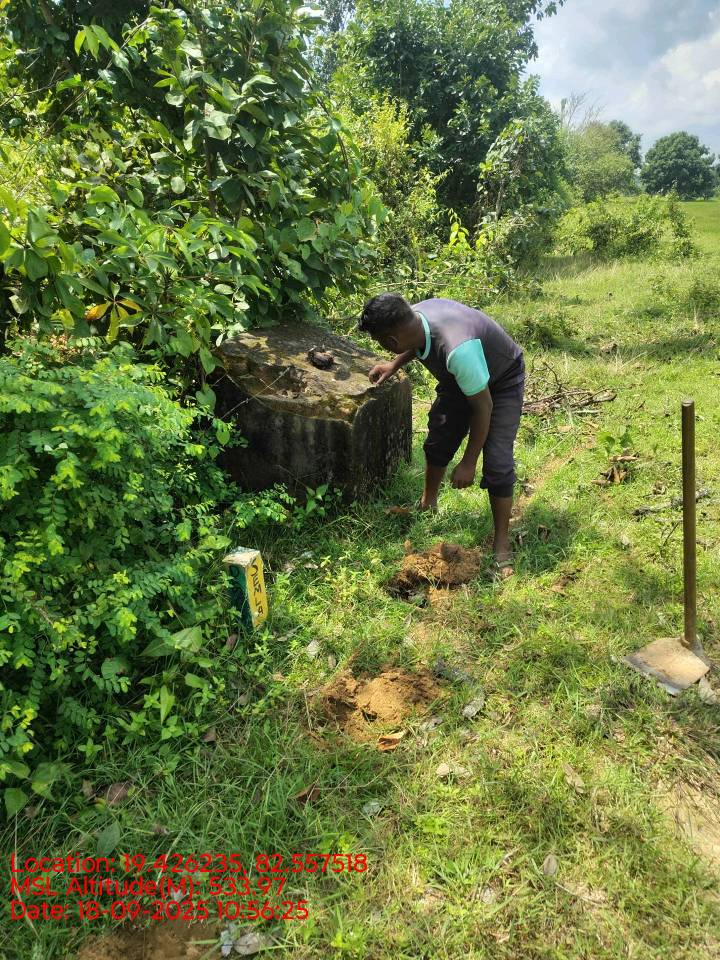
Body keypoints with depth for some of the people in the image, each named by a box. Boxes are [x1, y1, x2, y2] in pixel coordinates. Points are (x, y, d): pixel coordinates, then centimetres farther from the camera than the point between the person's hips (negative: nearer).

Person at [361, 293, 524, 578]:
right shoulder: (414, 317, -23)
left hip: (502, 381, -7)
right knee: (437, 440, 11)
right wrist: (394, 365, -2)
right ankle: (427, 504, 35)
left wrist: (468, 463, -23)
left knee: (497, 463, -13)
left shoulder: (457, 350, -45)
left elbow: (483, 407, -32)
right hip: (459, 377, 7)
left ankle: (502, 545, 1)